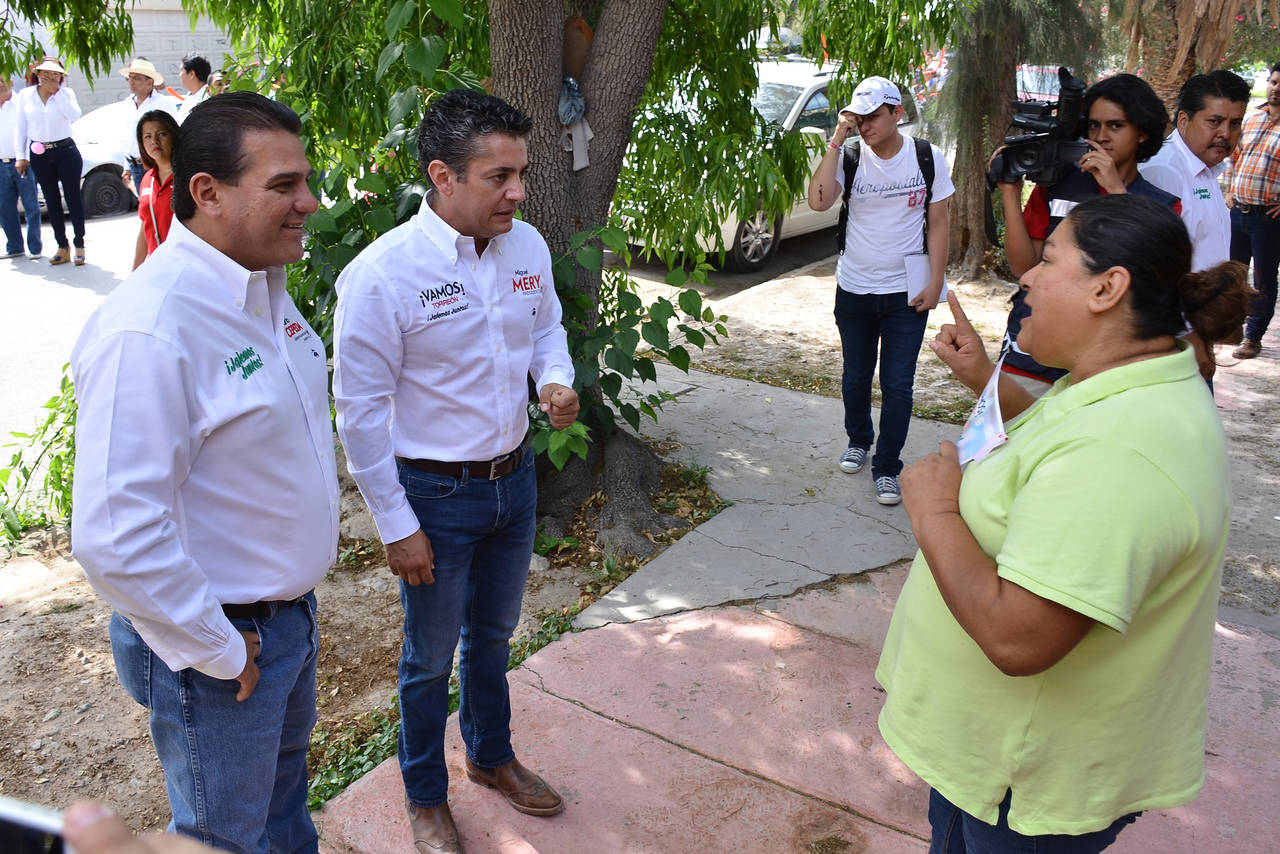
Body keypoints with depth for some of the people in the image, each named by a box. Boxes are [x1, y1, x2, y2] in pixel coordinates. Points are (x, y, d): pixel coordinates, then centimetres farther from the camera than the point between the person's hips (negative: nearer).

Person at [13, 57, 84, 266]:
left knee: (73, 197, -1)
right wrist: (21, 156, 5)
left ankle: (79, 245, 7)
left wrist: (57, 91, -16)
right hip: (39, 155, 3)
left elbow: (74, 115, -21)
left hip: (66, 151, -2)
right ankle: (63, 246, 13)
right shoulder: (25, 95, 5)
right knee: (52, 201, 6)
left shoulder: (66, 93, 0)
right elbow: (21, 128, 8)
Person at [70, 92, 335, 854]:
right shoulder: (149, 329, -30)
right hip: (218, 646, -8)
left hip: (290, 611, 8)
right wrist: (218, 653, -19)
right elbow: (116, 539, -32)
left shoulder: (264, 286, 0)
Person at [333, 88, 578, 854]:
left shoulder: (528, 246, -6)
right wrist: (396, 526, -13)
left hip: (515, 477, 5)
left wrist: (557, 377, -10)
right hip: (436, 495, -5)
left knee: (493, 635, 26)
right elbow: (361, 411, -17)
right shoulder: (382, 275, -23)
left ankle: (491, 756, 52)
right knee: (432, 659, 16)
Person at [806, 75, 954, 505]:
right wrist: (836, 141, -23)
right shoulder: (850, 158, -7)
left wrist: (935, 283, -6)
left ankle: (886, 467, 13)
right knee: (855, 377, 16)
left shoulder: (927, 158, -5)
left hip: (906, 292, -1)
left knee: (897, 385, 1)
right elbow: (818, 201, -24)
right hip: (854, 290, 1)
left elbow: (937, 223, 0)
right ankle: (858, 442, 40)